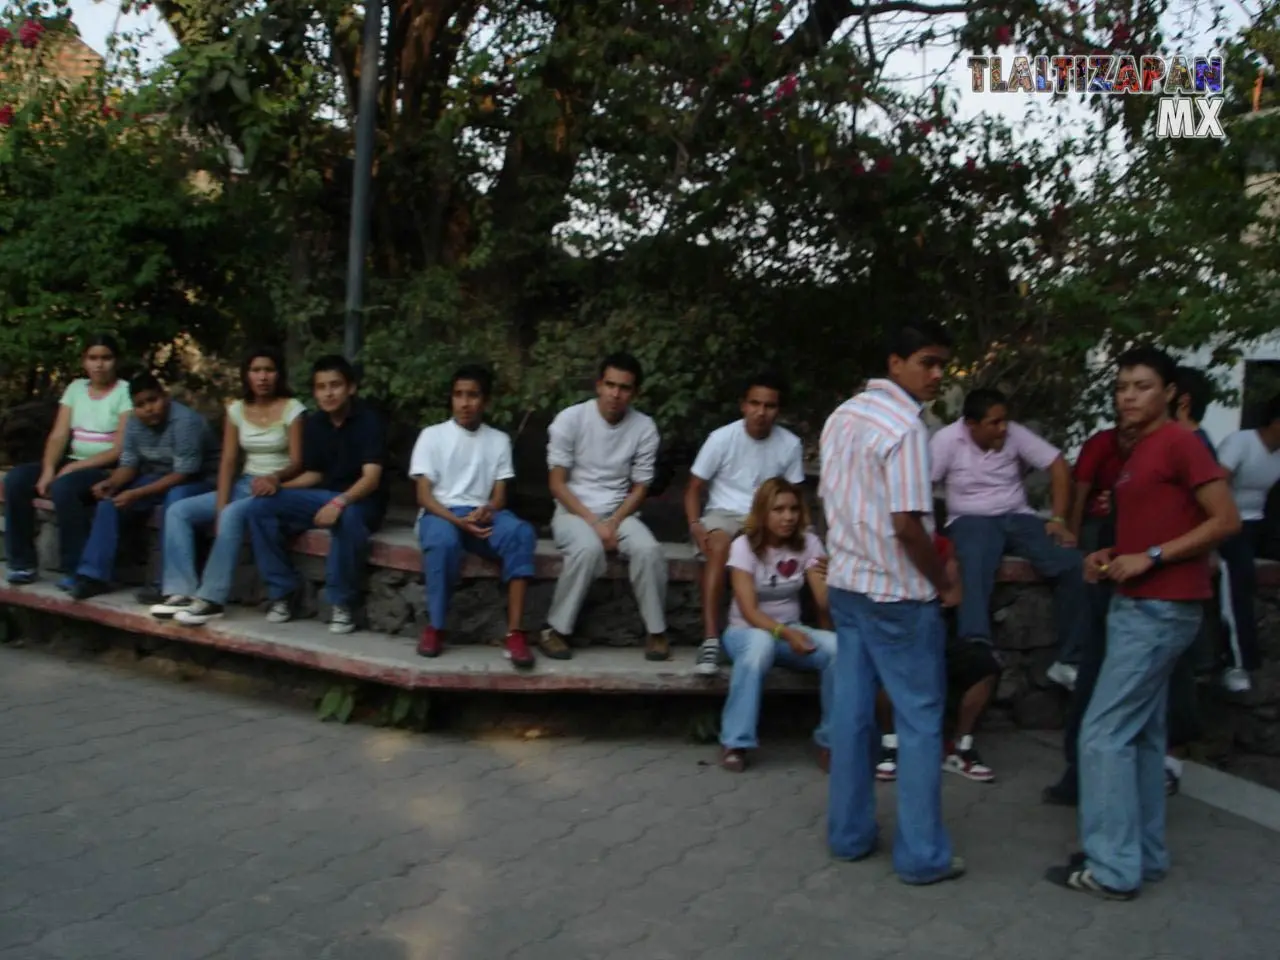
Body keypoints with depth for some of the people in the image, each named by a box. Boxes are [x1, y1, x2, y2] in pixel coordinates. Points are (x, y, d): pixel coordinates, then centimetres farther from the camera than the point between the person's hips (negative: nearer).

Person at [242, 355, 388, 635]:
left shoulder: (368, 420, -14)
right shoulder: (313, 424, 6)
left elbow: (372, 478, -24)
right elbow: (314, 474, 12)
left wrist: (339, 503, -41)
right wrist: (277, 484, -7)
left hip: (361, 501, -6)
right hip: (323, 496, 6)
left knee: (347, 517, -42)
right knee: (259, 507, -13)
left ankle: (342, 603, -24)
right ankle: (283, 591, -5)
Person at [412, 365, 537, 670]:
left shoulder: (499, 440, 13)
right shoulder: (432, 435, 5)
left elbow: (500, 495, 8)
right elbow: (423, 495, -2)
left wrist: (487, 510, -18)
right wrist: (457, 520, -20)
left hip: (482, 515, 2)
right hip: (440, 514, -2)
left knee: (521, 533, -31)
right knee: (443, 541, -39)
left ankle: (514, 632, -33)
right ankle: (435, 627, -18)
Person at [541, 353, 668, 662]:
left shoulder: (645, 428, -2)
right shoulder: (570, 419, -8)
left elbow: (639, 488, 4)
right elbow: (557, 484, -8)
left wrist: (613, 523, -13)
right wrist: (594, 523, -17)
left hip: (620, 513, 2)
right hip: (573, 512, -2)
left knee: (649, 550, -28)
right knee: (588, 548, -35)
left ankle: (656, 631, -9)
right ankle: (556, 629, -18)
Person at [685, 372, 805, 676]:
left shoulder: (791, 444, -1)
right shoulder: (722, 438, -7)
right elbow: (694, 488, -1)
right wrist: (695, 524, -19)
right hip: (724, 514, -2)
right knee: (718, 546, -37)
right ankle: (711, 640, -41)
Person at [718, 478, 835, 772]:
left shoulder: (808, 543, -3)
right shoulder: (744, 546, -12)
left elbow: (824, 604, -11)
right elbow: (748, 610, -21)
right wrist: (784, 634, -36)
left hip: (791, 629, 3)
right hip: (746, 630, -3)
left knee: (838, 648, -28)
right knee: (761, 643, -40)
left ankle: (831, 740, -11)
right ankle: (735, 743, -29)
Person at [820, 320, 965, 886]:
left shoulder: (843, 415, 8)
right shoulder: (905, 426, -18)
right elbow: (908, 525, -21)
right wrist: (943, 584, -7)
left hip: (845, 582, 8)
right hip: (896, 593, -8)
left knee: (851, 710, 13)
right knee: (920, 721, 3)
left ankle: (849, 833, 23)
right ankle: (922, 854, 11)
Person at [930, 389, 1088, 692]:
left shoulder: (1015, 434, -2)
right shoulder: (947, 439, -10)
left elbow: (1058, 466, 1)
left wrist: (1059, 520, -5)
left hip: (1017, 517, 4)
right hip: (971, 520, -3)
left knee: (1072, 564, -19)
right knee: (975, 564, -40)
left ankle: (1069, 661, -11)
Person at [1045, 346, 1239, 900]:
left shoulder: (1178, 442, -12)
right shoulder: (1138, 451, 16)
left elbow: (1226, 520, -16)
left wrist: (1149, 558, -20)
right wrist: (1112, 557, 9)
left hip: (1159, 609, -10)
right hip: (1139, 606, 10)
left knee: (1103, 734, -7)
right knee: (1141, 735, 14)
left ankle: (1113, 868, 1)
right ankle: (1144, 854, 24)